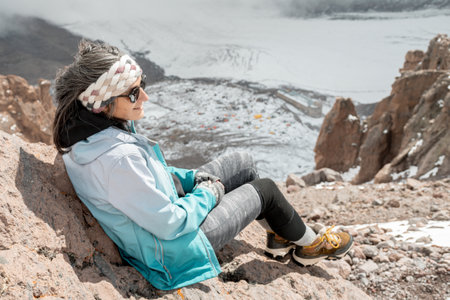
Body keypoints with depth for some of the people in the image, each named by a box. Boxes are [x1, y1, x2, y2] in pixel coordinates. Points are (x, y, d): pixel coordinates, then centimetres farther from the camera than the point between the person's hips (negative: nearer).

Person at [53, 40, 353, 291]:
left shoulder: (85, 133, -9)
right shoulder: (117, 158, -40)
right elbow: (171, 224, -31)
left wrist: (192, 178, 1)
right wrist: (209, 194, -13)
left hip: (166, 205, 9)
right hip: (174, 249, -8)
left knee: (243, 162, 14)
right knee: (265, 189, 4)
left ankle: (279, 235, 35)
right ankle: (309, 244, 34)